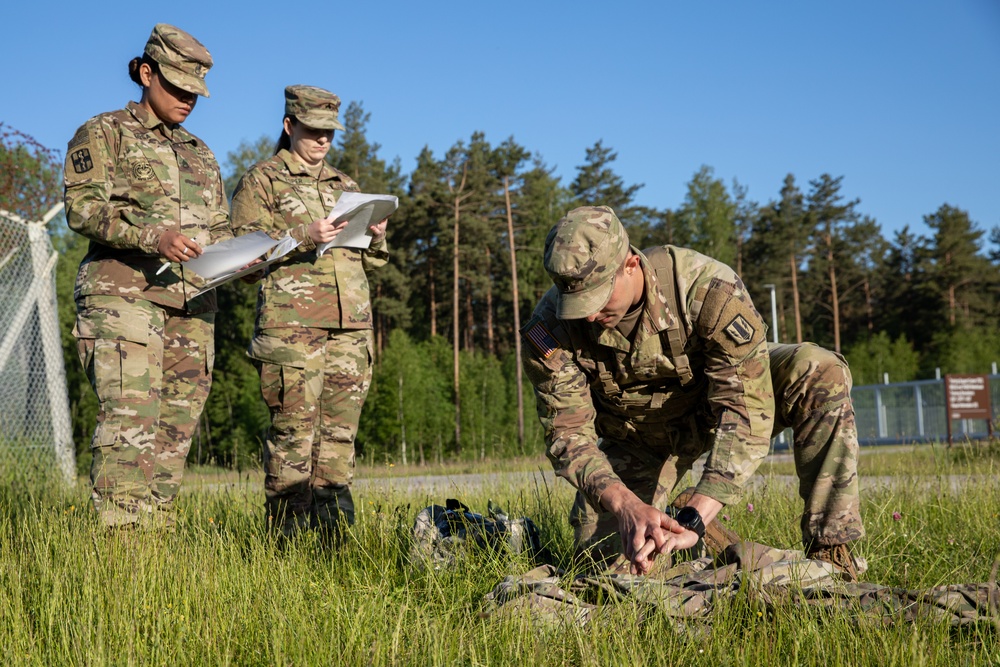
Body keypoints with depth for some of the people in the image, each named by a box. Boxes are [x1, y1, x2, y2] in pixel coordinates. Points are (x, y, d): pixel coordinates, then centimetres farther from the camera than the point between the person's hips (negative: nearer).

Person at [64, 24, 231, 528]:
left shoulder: (200, 154, 26)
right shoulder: (102, 134, 8)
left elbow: (218, 227, 24)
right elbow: (83, 207, -7)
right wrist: (153, 236, -22)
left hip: (192, 303, 6)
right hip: (123, 293, -6)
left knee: (177, 425, 2)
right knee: (130, 418, -18)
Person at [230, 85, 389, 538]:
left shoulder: (345, 186, 24)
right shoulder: (261, 180, 7)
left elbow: (368, 264, 25)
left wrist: (376, 239, 3)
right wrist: (304, 238, -17)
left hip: (351, 329, 5)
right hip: (292, 325, -5)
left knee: (340, 430, 4)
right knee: (294, 429, -8)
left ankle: (333, 530, 9)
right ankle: (286, 533, -3)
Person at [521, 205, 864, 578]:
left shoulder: (707, 288, -36)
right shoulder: (549, 331, -27)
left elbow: (747, 409, -38)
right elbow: (567, 435, -24)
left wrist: (692, 520, -47)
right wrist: (625, 504, -44)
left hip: (716, 403, -1)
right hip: (640, 439, 2)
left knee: (819, 373, -31)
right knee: (603, 555, -18)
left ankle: (829, 549, -21)